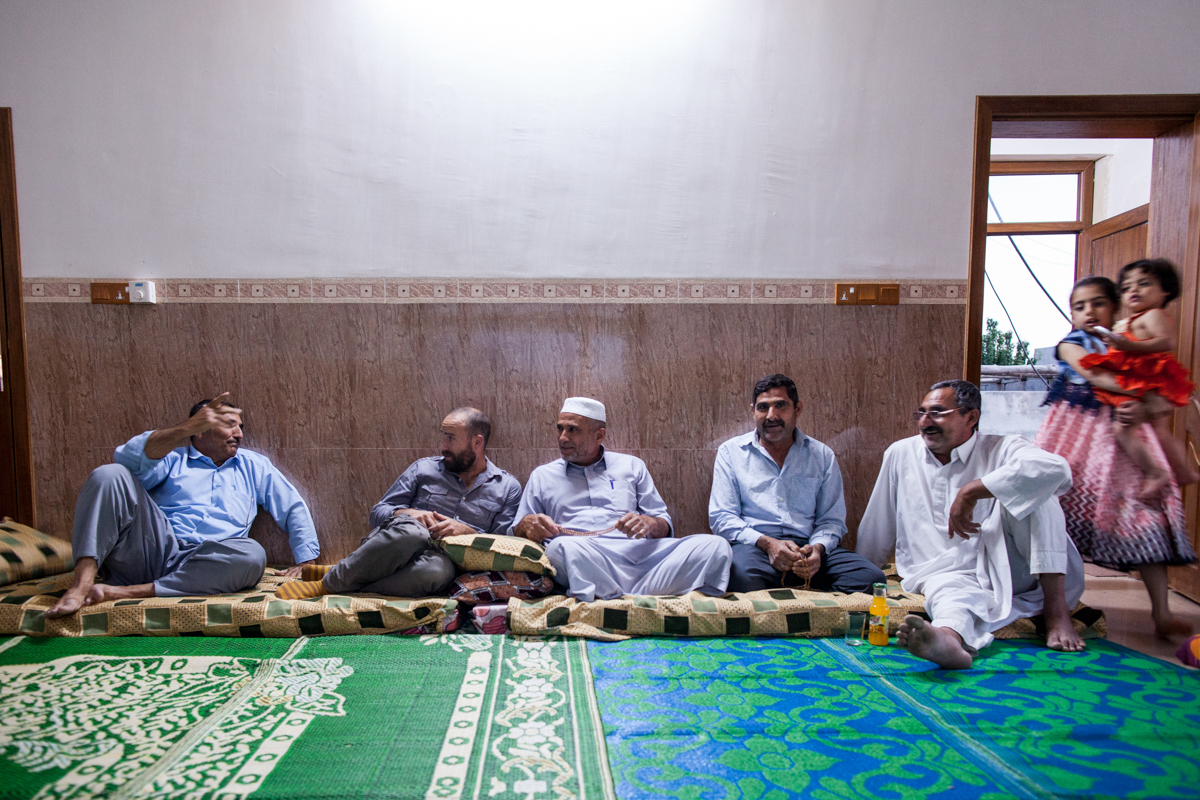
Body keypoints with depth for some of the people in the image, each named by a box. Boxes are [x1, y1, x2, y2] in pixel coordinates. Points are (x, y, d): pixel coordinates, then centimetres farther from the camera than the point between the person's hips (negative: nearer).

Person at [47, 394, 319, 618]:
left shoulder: (253, 466, 26)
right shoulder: (173, 457, 19)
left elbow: (294, 509, 20)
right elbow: (129, 458, -5)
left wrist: (306, 561, 7)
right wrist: (185, 429, -19)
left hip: (200, 566, 1)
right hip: (152, 547, 0)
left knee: (252, 555, -33)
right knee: (110, 474, -16)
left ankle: (127, 592, -27)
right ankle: (83, 582, -29)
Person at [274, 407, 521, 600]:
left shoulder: (508, 488, 12)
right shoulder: (424, 468, 15)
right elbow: (378, 512, 14)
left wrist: (466, 531, -11)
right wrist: (409, 513, -8)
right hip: (390, 550, 1)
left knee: (439, 569, -41)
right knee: (412, 529, -38)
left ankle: (331, 586, -28)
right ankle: (331, 578, -21)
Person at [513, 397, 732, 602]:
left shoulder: (631, 466, 24)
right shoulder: (542, 476, 23)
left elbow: (664, 525, 19)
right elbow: (516, 535, 20)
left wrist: (650, 524, -5)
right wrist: (527, 525, -5)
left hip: (638, 552, 3)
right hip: (582, 562, -2)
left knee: (715, 545, -22)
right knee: (561, 547, -38)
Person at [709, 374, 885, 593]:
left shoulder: (822, 456, 16)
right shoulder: (731, 452, 9)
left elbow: (832, 519, 13)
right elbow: (721, 517, 2)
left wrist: (818, 548, -10)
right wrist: (766, 543, -14)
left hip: (808, 545, 3)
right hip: (753, 545, -3)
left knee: (872, 577, -25)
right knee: (744, 577, -39)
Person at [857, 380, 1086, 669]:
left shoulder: (999, 450, -1)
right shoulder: (901, 454, 9)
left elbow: (1055, 468, -25)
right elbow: (876, 527, 17)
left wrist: (970, 492, -25)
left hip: (1007, 567, 0)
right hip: (947, 574, 1)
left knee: (1034, 488, -20)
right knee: (950, 589, -36)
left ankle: (1056, 606, -27)